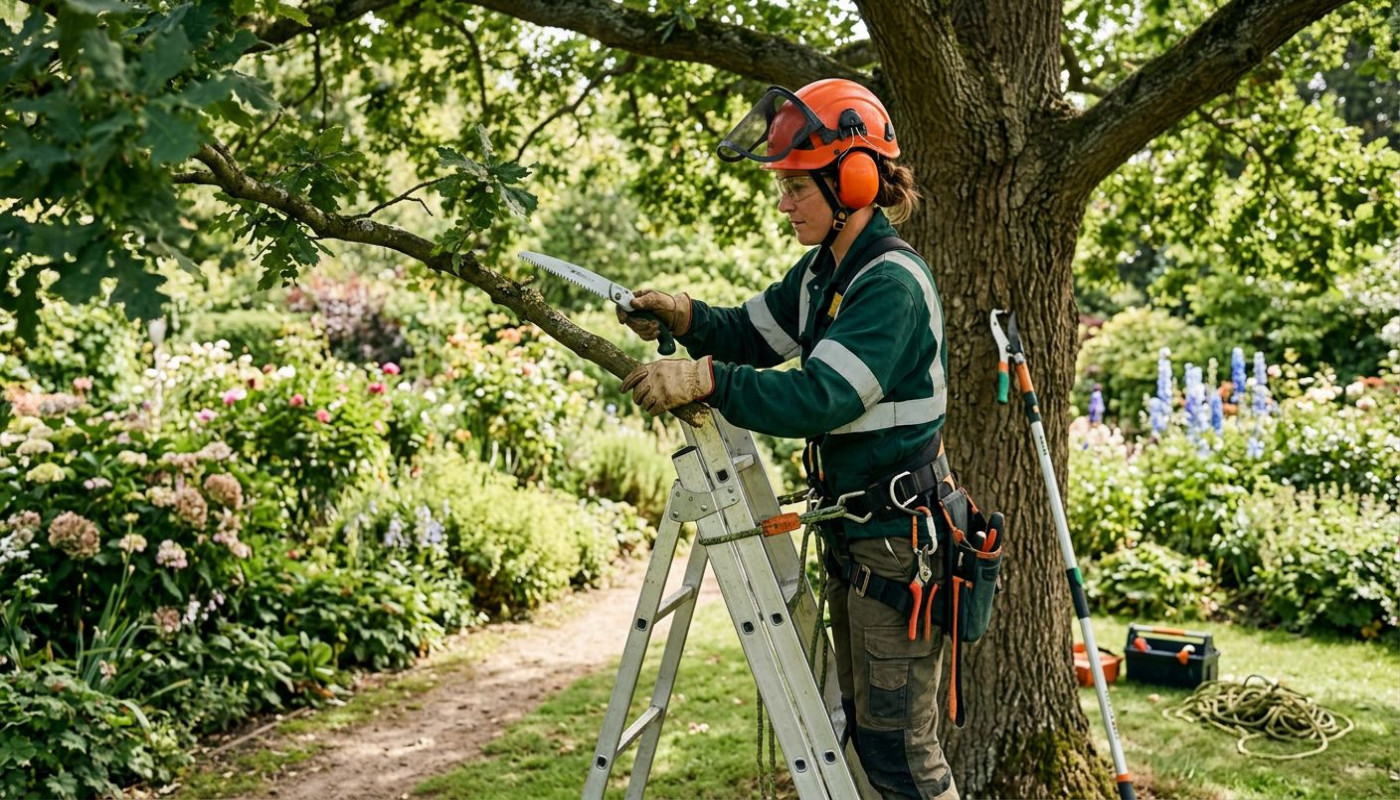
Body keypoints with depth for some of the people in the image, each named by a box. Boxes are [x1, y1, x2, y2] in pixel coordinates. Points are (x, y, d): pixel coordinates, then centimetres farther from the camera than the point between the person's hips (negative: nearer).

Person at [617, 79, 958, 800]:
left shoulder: (892, 283, -21)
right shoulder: (823, 271, 8)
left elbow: (819, 400, -30)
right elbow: (752, 333, 13)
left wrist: (707, 380, -37)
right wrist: (685, 317, -7)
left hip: (899, 538, -9)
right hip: (849, 531, 10)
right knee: (858, 721, 20)